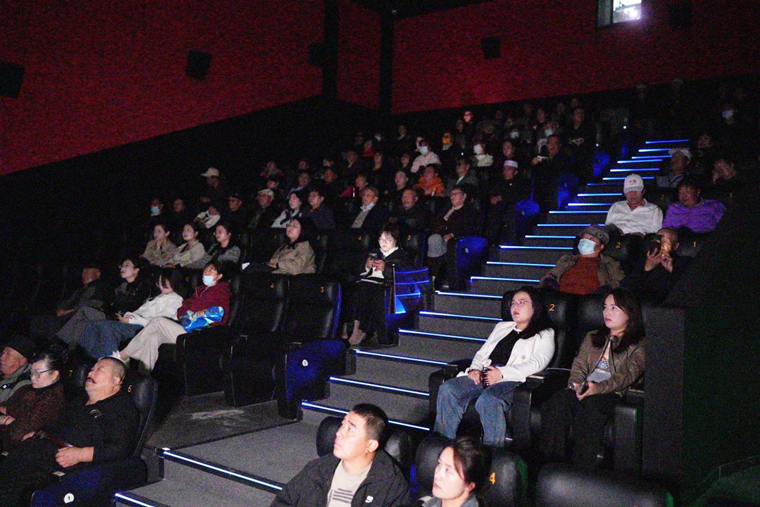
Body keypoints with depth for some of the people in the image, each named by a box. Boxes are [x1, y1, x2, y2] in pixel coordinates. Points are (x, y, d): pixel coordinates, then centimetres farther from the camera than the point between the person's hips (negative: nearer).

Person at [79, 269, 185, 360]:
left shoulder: (175, 299, 2)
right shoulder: (159, 297, 32)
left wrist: (131, 320, -11)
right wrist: (128, 316, 1)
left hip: (144, 327, -9)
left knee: (106, 327, -32)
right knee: (93, 325, -8)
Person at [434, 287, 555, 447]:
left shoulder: (544, 334, 14)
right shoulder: (502, 326, 32)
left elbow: (537, 363, -4)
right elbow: (482, 353, 28)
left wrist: (502, 373, -15)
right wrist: (475, 368, 3)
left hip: (512, 380, -5)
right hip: (482, 375, 6)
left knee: (487, 400, -38)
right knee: (447, 389, -22)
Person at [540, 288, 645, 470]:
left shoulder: (638, 345, 13)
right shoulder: (592, 338, 31)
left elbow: (628, 374, -4)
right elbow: (580, 364, 18)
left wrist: (598, 387, -21)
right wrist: (577, 384, -6)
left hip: (613, 394, -4)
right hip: (584, 391, 4)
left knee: (590, 403, -38)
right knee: (560, 398, -30)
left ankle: (581, 468, -41)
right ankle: (552, 461, -34)